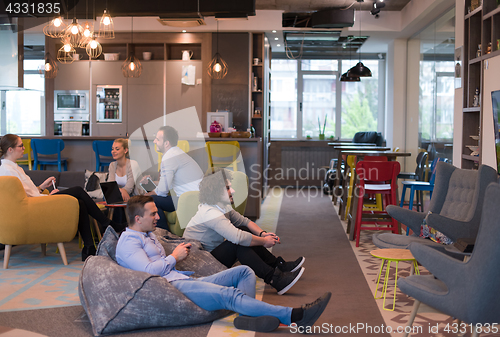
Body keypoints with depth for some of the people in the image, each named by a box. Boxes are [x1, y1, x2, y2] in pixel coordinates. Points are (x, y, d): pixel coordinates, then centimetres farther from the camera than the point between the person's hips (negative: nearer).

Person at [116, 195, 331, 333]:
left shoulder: (148, 235, 27)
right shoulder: (128, 241, -5)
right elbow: (148, 270, -20)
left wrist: (179, 252, 11)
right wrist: (174, 257, -5)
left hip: (184, 280, 10)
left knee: (244, 271, -2)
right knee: (229, 294, -30)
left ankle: (247, 317, -30)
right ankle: (294, 316, -37)